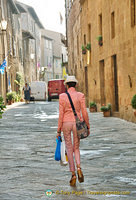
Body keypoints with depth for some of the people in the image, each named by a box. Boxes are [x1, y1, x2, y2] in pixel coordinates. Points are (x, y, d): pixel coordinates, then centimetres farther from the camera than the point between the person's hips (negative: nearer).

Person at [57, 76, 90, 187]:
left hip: (66, 123, -1)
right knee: (76, 148, 16)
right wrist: (88, 126, 6)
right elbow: (84, 112, -4)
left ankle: (73, 174, -1)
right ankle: (79, 169, -9)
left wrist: (59, 130, 1)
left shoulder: (62, 96, -5)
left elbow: (61, 114, -5)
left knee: (69, 149, 7)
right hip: (77, 123, 1)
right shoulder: (80, 95, -4)